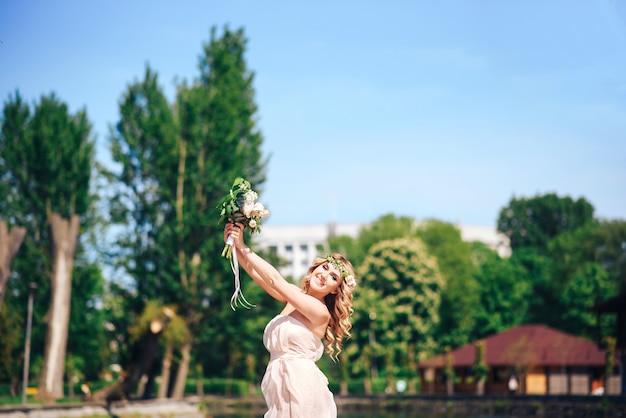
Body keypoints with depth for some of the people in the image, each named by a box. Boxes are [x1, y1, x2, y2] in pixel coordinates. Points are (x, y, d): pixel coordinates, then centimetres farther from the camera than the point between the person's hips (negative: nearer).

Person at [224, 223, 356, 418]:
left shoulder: (320, 312, -11)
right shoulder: (295, 296, 10)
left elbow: (275, 280, -15)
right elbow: (254, 272, 4)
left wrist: (244, 248, -10)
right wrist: (236, 246, -12)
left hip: (301, 386, -7)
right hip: (280, 386, 7)